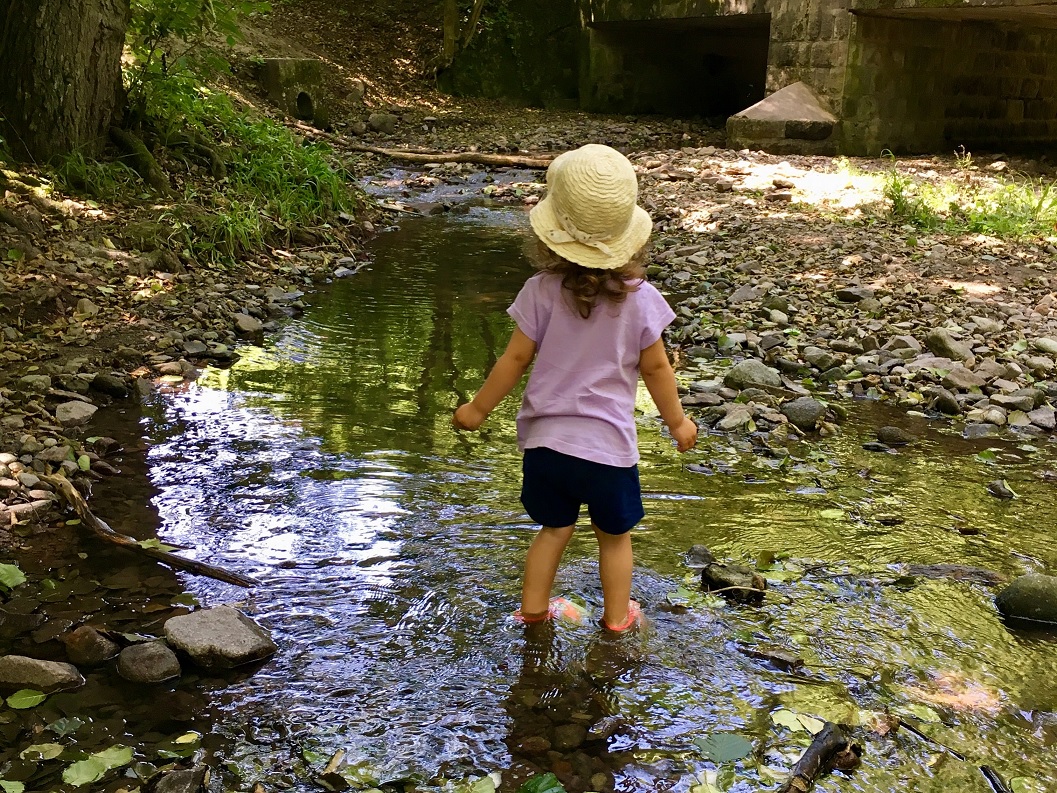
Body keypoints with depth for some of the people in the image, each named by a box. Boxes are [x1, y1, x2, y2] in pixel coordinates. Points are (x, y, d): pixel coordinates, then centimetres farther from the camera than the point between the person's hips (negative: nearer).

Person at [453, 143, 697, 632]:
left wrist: (478, 410, 8)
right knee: (614, 535, 19)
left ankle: (534, 607, 30)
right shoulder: (640, 299, -11)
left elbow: (515, 359, -6)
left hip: (545, 440, 1)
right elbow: (656, 368, -4)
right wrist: (677, 421, 12)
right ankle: (616, 615, 31)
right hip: (608, 444, -1)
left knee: (555, 528, 21)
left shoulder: (542, 292, -11)